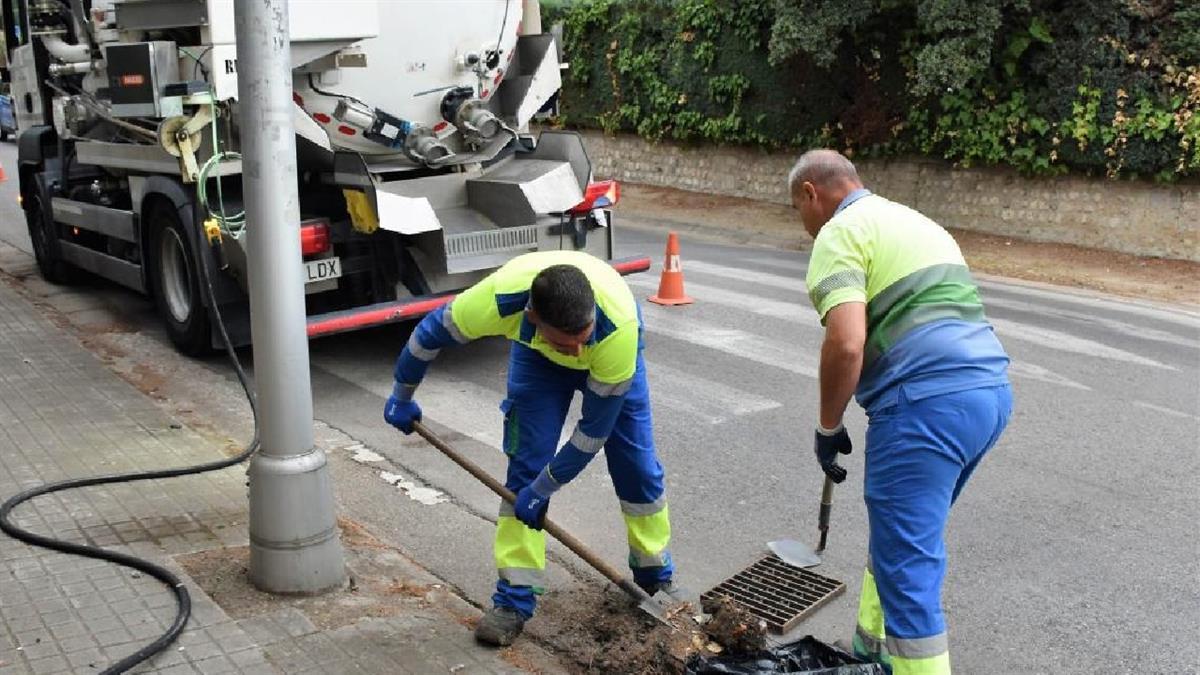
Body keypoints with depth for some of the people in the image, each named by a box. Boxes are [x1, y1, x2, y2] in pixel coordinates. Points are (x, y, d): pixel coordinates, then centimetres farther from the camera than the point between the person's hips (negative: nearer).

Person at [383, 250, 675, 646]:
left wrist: (542, 490, -22)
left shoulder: (620, 326, -46)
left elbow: (596, 428, -32)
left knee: (637, 464, -1)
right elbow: (430, 334, -20)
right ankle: (515, 598, 2)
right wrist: (402, 398, -4)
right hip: (537, 355, 1)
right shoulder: (498, 298, -43)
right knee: (525, 466, -8)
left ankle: (656, 574, 24)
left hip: (609, 356, -1)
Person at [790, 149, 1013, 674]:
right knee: (906, 534, 24)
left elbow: (846, 343, -17)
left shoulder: (840, 232, -3)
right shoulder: (915, 221, 25)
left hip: (928, 402, -10)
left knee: (907, 563, -1)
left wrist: (828, 427, -4)